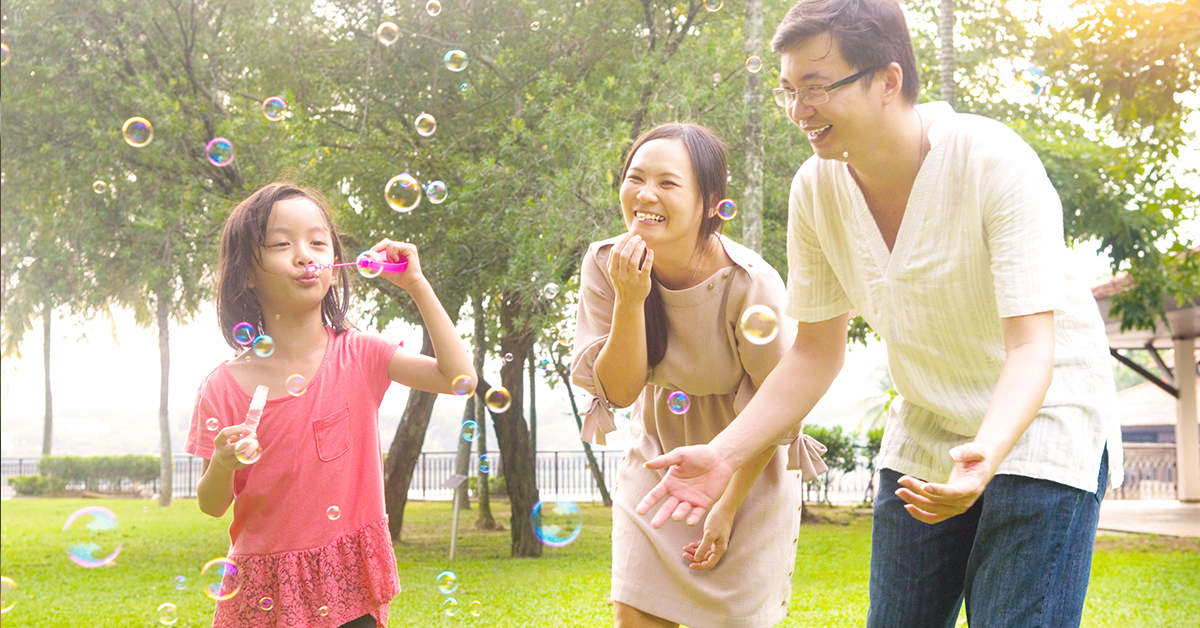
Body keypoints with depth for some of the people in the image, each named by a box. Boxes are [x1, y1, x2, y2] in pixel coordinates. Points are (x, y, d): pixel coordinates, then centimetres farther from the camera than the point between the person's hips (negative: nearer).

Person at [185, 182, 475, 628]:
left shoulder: (357, 355, -3)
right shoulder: (225, 388, -7)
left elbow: (458, 378, -10)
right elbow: (212, 506, -1)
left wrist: (417, 285, -11)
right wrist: (223, 466, -24)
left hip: (348, 576, 1)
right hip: (267, 587, 0)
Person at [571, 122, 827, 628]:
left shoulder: (749, 284, -27)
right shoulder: (605, 265, -16)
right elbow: (619, 390, -14)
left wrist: (728, 508, -10)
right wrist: (630, 300, -29)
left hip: (746, 475, -3)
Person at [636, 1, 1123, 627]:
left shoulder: (996, 163, -25)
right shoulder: (815, 189, -10)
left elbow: (1030, 348, -28)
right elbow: (817, 350, 0)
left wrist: (984, 456, -47)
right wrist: (724, 453, -12)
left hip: (1039, 419, -5)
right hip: (924, 431, 5)